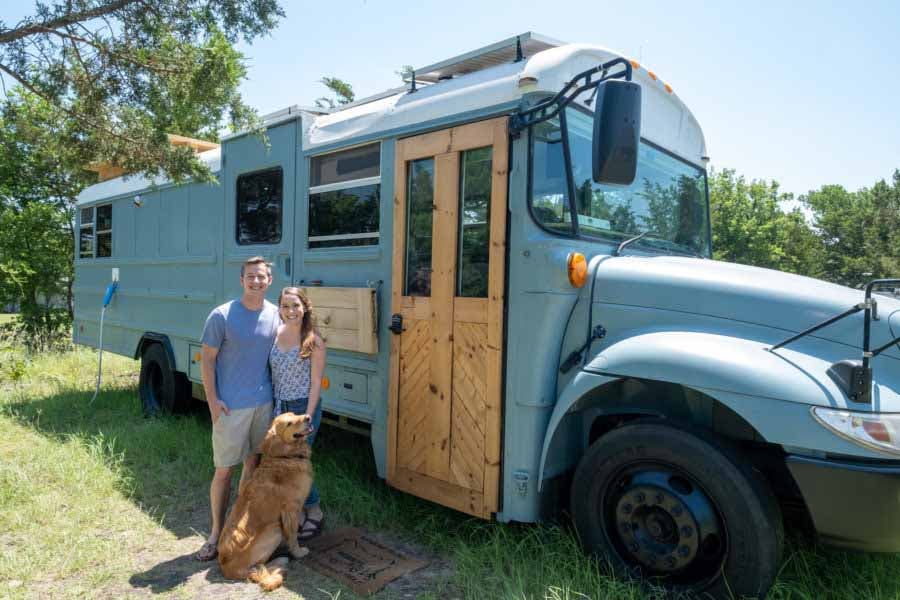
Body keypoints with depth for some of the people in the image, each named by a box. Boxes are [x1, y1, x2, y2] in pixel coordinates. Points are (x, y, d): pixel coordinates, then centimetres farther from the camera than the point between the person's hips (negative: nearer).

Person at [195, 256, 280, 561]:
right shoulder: (221, 315, -11)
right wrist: (213, 400, -11)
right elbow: (207, 359, -6)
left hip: (264, 402, 4)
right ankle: (216, 532, 21)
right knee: (224, 470, 4)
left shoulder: (276, 315, 1)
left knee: (254, 463, 15)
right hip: (230, 407, -4)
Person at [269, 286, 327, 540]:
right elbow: (271, 373, 9)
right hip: (278, 406, 5)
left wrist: (306, 418, -14)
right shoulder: (275, 334, 1)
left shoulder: (313, 341, -13)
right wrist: (273, 408, 7)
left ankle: (314, 512, 24)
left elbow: (316, 383, -11)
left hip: (303, 406, -5)